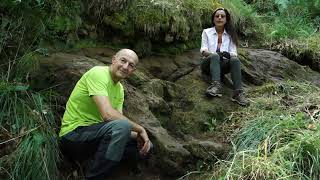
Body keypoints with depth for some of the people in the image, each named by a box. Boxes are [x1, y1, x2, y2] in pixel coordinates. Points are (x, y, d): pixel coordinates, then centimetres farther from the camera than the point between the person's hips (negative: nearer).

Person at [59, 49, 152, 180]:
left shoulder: (119, 89, 11)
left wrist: (137, 135, -15)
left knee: (146, 145, 4)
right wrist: (140, 129, -18)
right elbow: (108, 114, -28)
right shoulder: (98, 73, -16)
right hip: (74, 133, -8)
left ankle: (93, 161, 0)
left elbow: (117, 123, 5)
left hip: (94, 134, 9)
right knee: (121, 125, -33)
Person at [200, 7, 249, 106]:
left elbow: (234, 53, 3)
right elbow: (203, 50, -3)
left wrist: (228, 54, -22)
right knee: (215, 57, -35)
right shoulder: (206, 32, 9)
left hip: (222, 65, 2)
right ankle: (216, 85, -57)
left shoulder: (230, 35, 13)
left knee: (235, 60, -31)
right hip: (208, 63, -1)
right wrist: (214, 54, -24)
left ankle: (238, 93, -44)